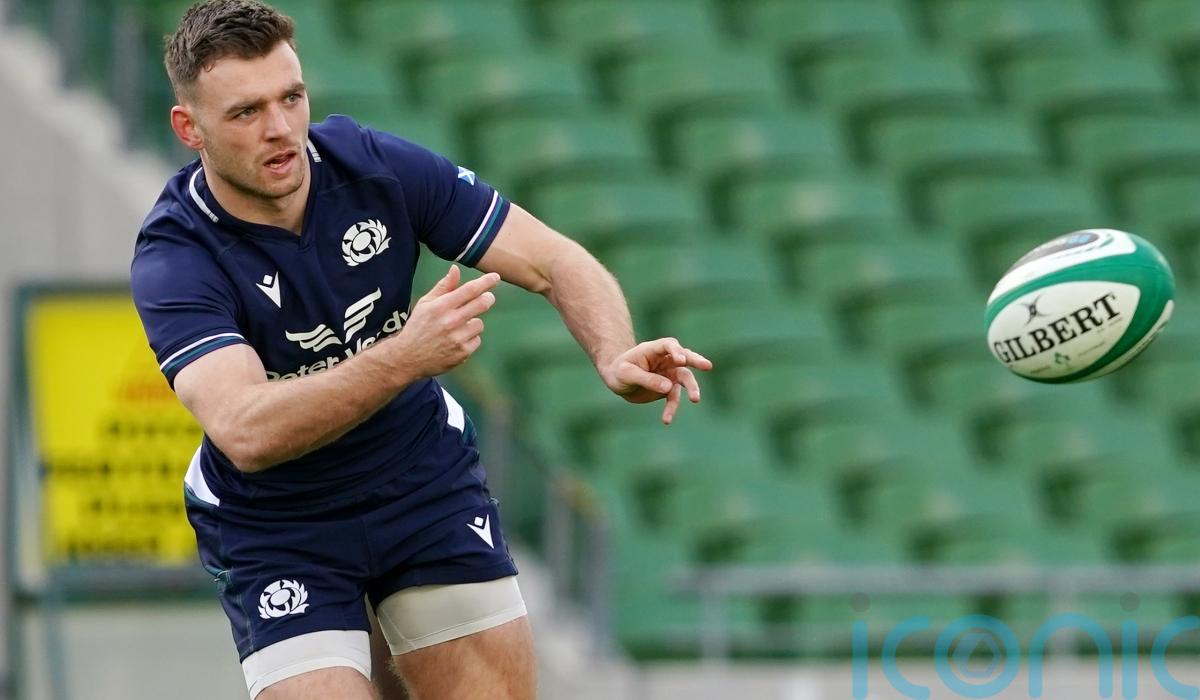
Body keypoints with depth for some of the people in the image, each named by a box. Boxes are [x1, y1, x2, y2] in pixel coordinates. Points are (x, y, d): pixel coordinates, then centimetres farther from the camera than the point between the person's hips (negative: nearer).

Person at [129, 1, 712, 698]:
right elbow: (245, 433, -41)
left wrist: (615, 356, -34)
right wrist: (405, 357, -52)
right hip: (274, 530, -3)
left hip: (431, 485, 4)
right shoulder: (174, 258, -25)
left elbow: (554, 261, -12)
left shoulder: (378, 166, -15)